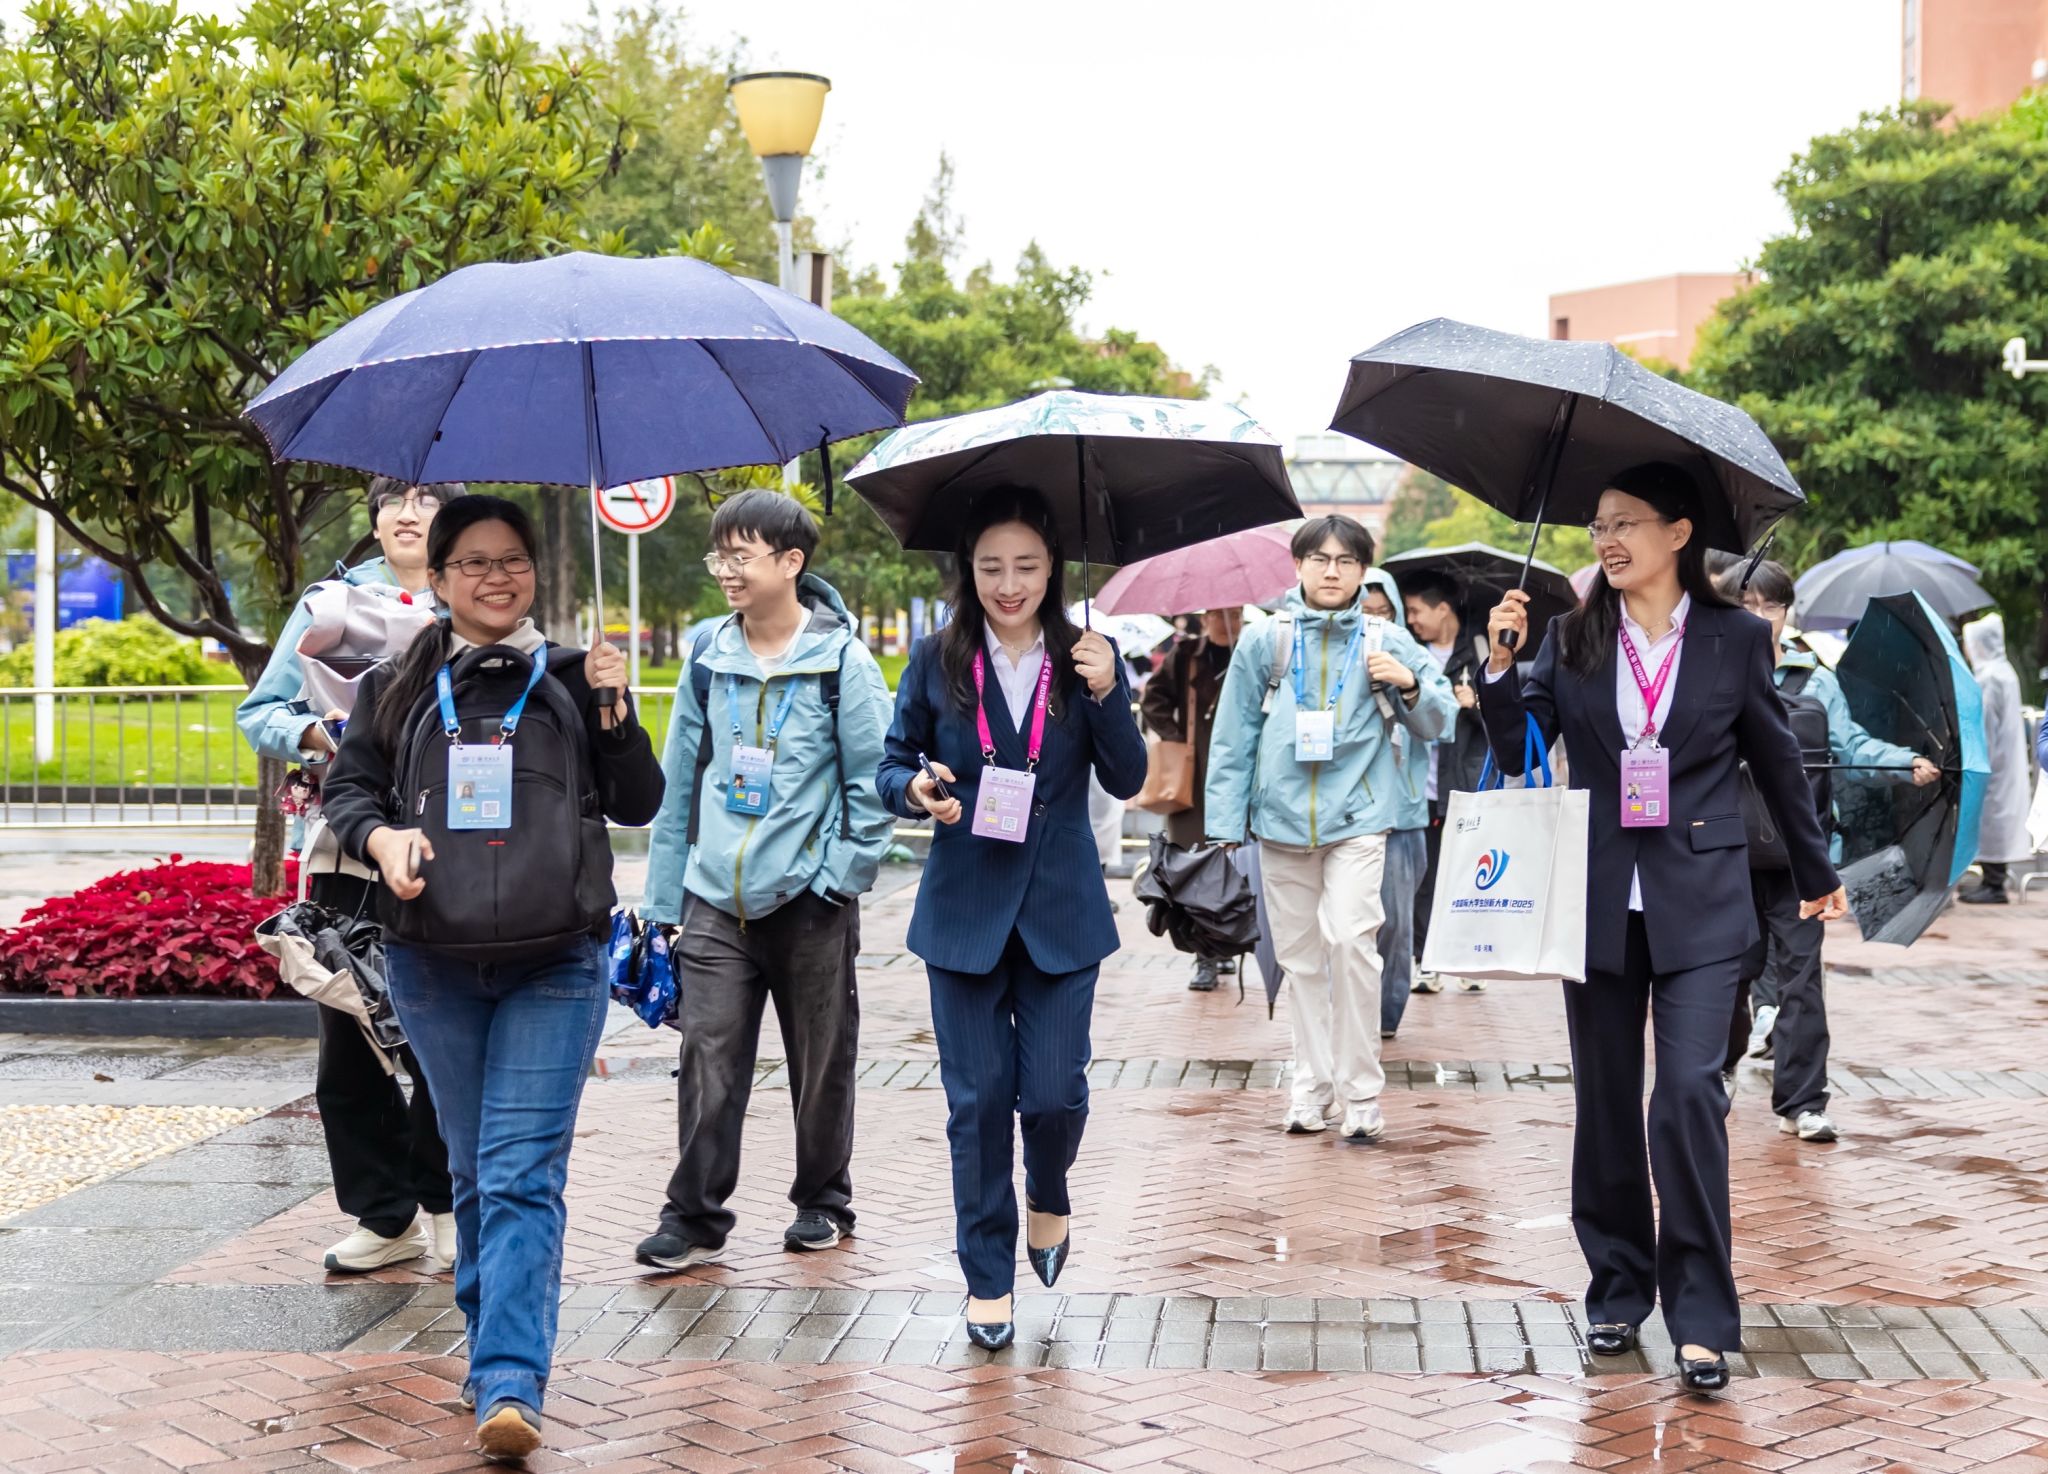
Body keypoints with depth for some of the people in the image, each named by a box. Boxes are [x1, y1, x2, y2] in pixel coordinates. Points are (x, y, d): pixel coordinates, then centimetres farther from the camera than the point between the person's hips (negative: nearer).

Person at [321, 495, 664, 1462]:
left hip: (555, 963, -2)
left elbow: (638, 804, 10)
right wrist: (381, 836, -8)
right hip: (433, 962, 2)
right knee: (475, 1172, 12)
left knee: (523, 1173, -10)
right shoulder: (396, 687, 12)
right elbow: (348, 785, 14)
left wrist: (614, 712, -6)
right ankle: (498, 1350, 26)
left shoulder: (570, 680, 10)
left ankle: (509, 1385, -17)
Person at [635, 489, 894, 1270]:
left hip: (810, 899, -2)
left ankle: (823, 1202, 24)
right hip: (717, 896, 3)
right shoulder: (708, 658, 7)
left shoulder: (841, 660, -4)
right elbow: (681, 779, 12)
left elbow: (872, 780, -2)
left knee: (821, 1060, 9)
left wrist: (842, 873, -10)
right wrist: (662, 899, 11)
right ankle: (694, 1215, 3)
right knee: (708, 1060, -3)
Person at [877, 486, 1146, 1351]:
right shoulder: (937, 663, 1)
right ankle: (987, 1275, 16)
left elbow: (1127, 781, -4)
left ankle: (1048, 1197, 31)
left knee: (1054, 1089, -4)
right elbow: (892, 767, 6)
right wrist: (915, 788, -17)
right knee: (977, 1098, 3)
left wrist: (1106, 695, -20)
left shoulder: (1086, 659, 1)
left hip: (1060, 912, 0)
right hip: (964, 911, 0)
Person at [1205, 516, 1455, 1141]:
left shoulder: (1386, 642, 5)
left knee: (1350, 939, -17)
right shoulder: (1264, 639, 6)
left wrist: (1410, 685, -12)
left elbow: (1436, 725, 9)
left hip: (1357, 815, -2)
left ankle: (1360, 1092, -7)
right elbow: (1233, 732, 7)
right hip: (1282, 815, 2)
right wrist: (1226, 818, 3)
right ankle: (1312, 1085, 20)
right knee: (1300, 954, 9)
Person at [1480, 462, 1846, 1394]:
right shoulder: (1571, 642, 4)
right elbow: (1518, 752, 1)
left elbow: (1777, 761, 10)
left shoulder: (1735, 640, 0)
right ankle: (1617, 1290, 23)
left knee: (1688, 1093, -13)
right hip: (1598, 902, 3)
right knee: (1606, 1100, 9)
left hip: (1699, 904, -2)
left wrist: (1816, 875, 19)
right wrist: (1500, 668, -13)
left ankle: (1702, 1317, -5)